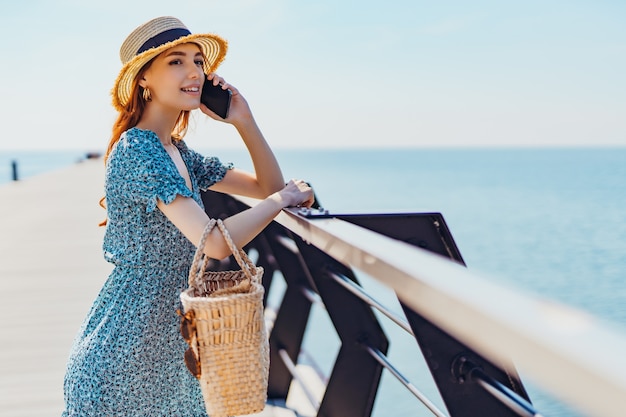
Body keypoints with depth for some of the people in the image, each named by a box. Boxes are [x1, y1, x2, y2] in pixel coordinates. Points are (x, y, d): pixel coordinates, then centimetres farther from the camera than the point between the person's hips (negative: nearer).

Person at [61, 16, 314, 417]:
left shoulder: (180, 154, 7)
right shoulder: (136, 150, -20)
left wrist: (245, 121, -2)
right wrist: (283, 198, -14)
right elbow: (217, 242, -30)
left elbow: (269, 186, 11)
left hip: (173, 337, 9)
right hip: (128, 347, -8)